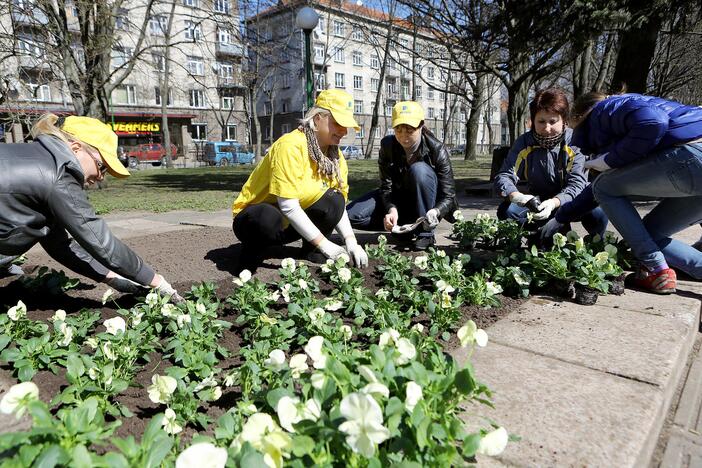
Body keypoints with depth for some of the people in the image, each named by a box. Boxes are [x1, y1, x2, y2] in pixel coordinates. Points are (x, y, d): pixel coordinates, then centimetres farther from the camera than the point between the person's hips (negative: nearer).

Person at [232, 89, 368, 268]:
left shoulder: (335, 155, -2)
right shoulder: (291, 146, -25)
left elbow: (339, 206, -5)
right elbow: (288, 206, -30)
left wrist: (351, 242, -21)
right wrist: (324, 244, -30)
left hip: (296, 222, 6)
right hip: (254, 218, -6)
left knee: (334, 200, -18)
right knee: (268, 219, -39)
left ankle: (310, 250, 2)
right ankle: (253, 251, -7)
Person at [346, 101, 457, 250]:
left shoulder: (437, 149, -22)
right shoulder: (388, 145, -14)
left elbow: (448, 195, -22)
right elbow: (386, 186, -16)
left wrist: (436, 211, -45)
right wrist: (391, 209, -38)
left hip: (426, 205, -3)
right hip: (398, 200, 3)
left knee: (419, 170, -35)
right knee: (352, 215, -19)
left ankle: (426, 233, -22)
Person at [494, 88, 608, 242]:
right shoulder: (525, 143, -11)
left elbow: (576, 184, -23)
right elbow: (504, 177, -20)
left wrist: (554, 202, -45)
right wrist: (516, 196, -43)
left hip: (570, 203, -2)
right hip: (538, 202, 2)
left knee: (597, 212, -33)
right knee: (506, 210, -25)